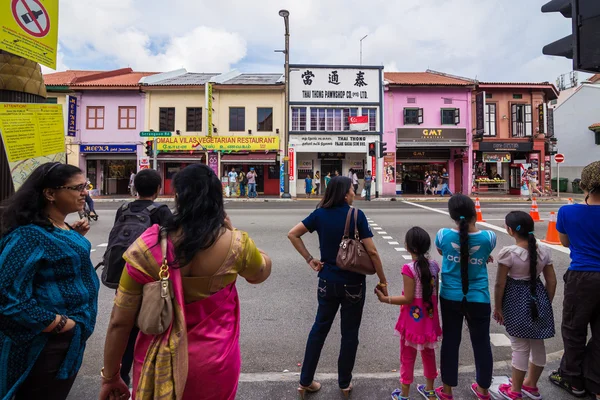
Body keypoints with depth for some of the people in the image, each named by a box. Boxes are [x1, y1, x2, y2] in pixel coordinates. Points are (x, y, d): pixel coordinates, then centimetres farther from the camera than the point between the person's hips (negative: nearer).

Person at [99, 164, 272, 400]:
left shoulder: (147, 248, -18)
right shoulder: (235, 245, -18)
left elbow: (119, 322, -11)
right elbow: (261, 272, 4)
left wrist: (110, 377, 4)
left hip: (161, 361, -1)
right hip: (215, 361, 1)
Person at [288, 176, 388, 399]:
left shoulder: (320, 214, -3)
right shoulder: (356, 215, -13)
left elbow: (293, 234, -2)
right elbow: (372, 252, -13)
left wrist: (310, 260, 0)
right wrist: (382, 282, -3)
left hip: (328, 282, 3)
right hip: (353, 283, -3)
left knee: (319, 329, 17)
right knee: (349, 333, 14)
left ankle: (305, 382, 28)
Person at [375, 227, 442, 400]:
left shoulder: (409, 269, -23)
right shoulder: (434, 265, -4)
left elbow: (408, 298, -21)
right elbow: (435, 293, 4)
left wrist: (386, 299, -13)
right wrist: (431, 310, 16)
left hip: (413, 319, -6)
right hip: (430, 317, 6)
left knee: (407, 357, 11)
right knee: (429, 353, 23)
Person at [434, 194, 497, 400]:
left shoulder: (443, 235, -13)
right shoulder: (488, 237, -14)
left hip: (450, 298, 0)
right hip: (478, 299, 0)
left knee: (450, 342, 12)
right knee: (481, 343, 18)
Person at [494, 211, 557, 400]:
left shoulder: (508, 253, -20)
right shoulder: (544, 251, -2)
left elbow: (500, 284, -16)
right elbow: (552, 281, 4)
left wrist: (497, 307, -3)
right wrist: (546, 303, 18)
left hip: (517, 301, -6)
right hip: (538, 298, 6)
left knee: (520, 347, 7)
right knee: (537, 344, 20)